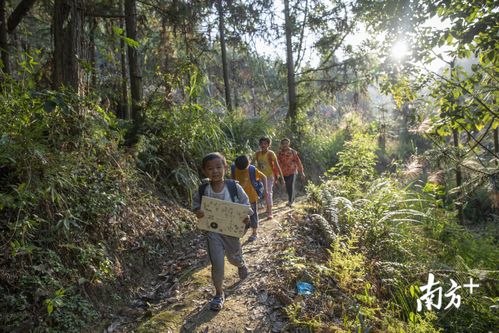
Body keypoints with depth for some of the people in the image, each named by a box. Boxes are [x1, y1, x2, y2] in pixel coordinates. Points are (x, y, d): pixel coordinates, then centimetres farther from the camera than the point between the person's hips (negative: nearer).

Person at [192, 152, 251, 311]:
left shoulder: (234, 187, -15)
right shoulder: (203, 190, -13)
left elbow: (245, 202, -3)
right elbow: (196, 202, 5)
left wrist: (246, 215, -20)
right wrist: (197, 211, -16)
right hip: (213, 231, 0)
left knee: (234, 258, 22)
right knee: (217, 264, 0)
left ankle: (241, 264, 61)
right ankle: (219, 294, 23)